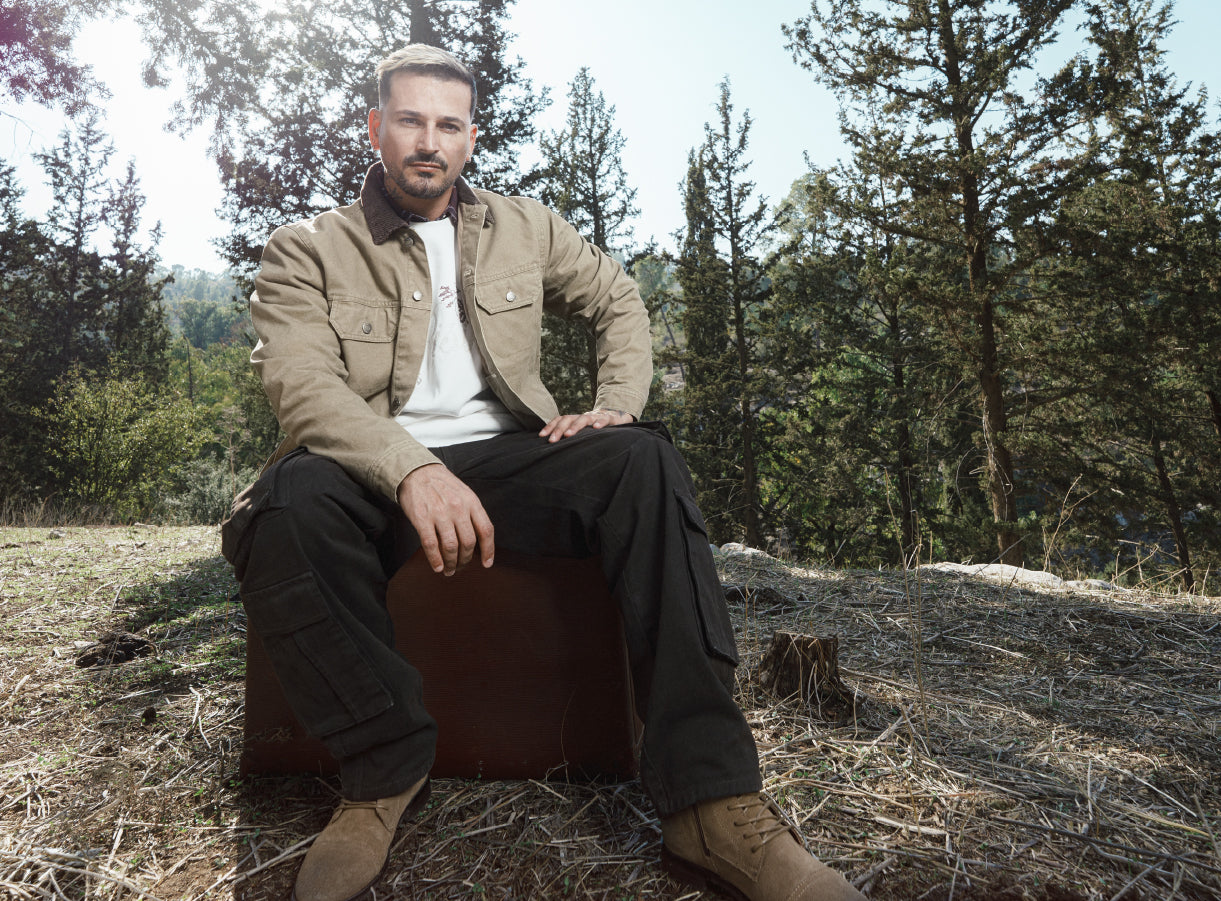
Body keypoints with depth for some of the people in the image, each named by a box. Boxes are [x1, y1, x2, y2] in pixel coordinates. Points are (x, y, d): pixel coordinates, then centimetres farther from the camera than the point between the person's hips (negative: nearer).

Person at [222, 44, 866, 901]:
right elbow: (302, 384, -12)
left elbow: (619, 299, 24)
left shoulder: (524, 227, 16)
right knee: (289, 501, -36)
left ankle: (713, 804, -28)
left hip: (506, 459, 2)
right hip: (375, 474, -2)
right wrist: (413, 470, -31)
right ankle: (386, 768, -16)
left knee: (644, 461, -27)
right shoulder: (307, 251, 4)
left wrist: (617, 404, 3)